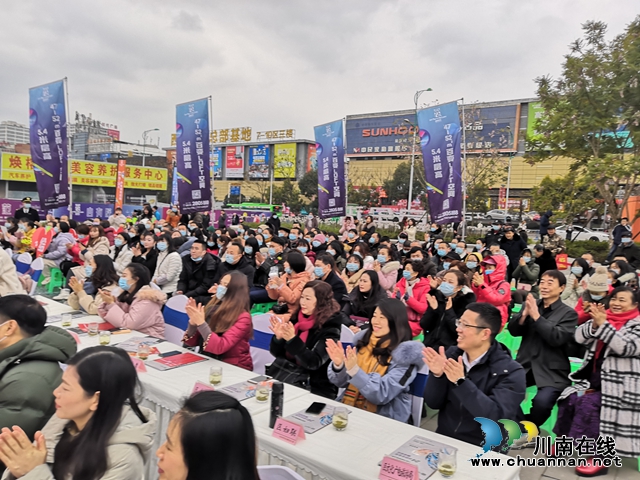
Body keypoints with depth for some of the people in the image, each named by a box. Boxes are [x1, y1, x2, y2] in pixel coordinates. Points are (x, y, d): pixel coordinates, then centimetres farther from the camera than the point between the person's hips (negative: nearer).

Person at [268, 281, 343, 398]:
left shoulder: (329, 327, -10)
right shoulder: (296, 317, 5)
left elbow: (313, 363, -19)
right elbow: (277, 354, 8)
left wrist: (292, 339, -29)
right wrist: (279, 337, -13)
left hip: (313, 388, -5)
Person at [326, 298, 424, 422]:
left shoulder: (405, 355, -10)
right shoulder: (363, 340, 3)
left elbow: (382, 395, -18)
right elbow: (342, 383, 6)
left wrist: (354, 370, -28)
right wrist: (338, 365, -14)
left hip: (383, 417, -4)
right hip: (347, 408, 4)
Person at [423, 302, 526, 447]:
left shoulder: (510, 372, -10)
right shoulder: (451, 354, 0)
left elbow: (498, 417, -22)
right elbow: (433, 403, 1)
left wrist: (461, 382, -29)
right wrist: (437, 376, -17)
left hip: (482, 449, -3)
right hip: (443, 440, 3)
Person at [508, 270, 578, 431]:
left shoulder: (569, 313, -1)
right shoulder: (530, 304, 8)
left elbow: (556, 338, -16)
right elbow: (513, 331, 0)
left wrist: (536, 316, -21)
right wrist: (525, 313, -17)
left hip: (552, 371, -3)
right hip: (525, 365, 3)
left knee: (542, 401, -28)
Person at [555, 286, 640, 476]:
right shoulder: (604, 317, 9)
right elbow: (580, 338, -1)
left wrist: (603, 324, -26)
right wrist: (594, 324, -18)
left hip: (618, 385, -5)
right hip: (594, 378, 5)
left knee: (587, 404, -23)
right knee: (570, 398, -14)